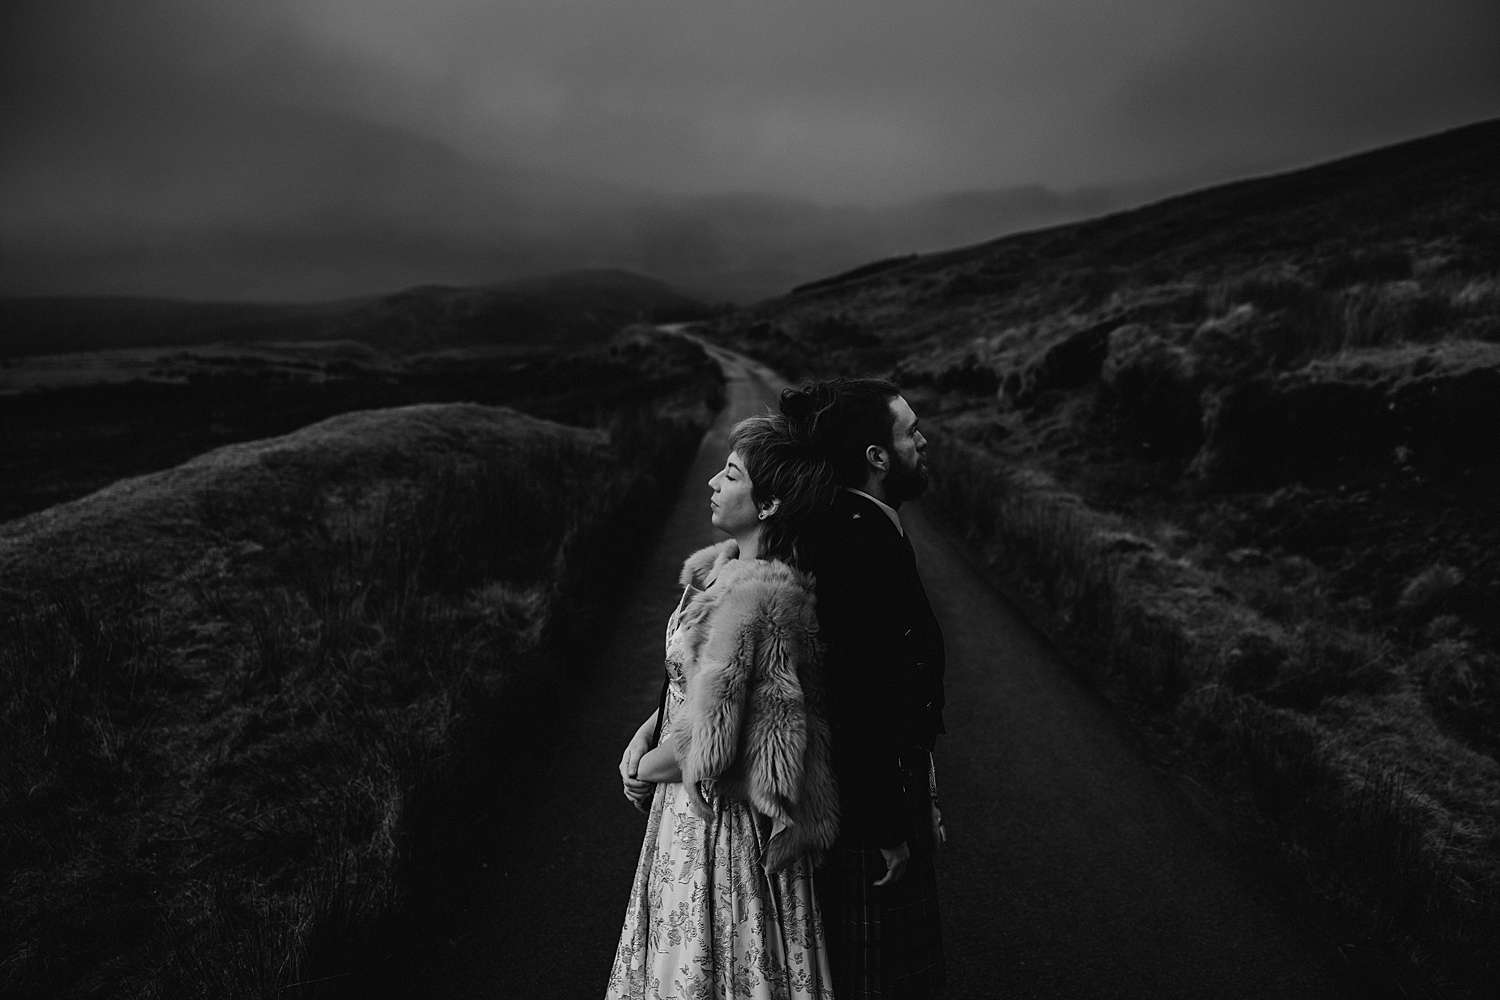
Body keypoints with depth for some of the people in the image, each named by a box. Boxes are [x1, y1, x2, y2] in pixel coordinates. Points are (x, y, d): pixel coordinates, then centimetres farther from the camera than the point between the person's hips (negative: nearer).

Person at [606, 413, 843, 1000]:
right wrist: (647, 733, 1)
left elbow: (705, 736, -25)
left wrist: (646, 766, -6)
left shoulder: (745, 593, -29)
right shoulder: (730, 565, 2)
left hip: (717, 818, -9)